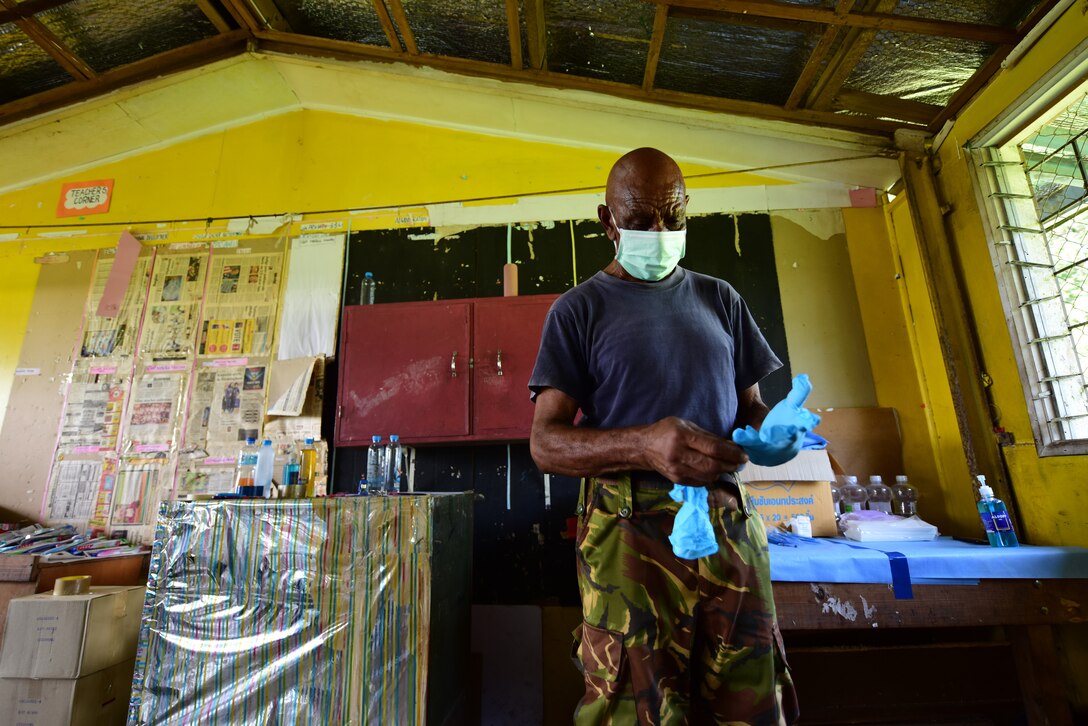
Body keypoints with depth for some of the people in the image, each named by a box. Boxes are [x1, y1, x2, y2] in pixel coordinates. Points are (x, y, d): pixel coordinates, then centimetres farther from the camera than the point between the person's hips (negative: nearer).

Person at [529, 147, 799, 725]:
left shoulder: (720, 300, 15)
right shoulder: (579, 310, 2)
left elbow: (749, 403, 18)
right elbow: (546, 443, -6)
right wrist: (645, 446, -23)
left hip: (728, 524, 4)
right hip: (630, 531, -3)